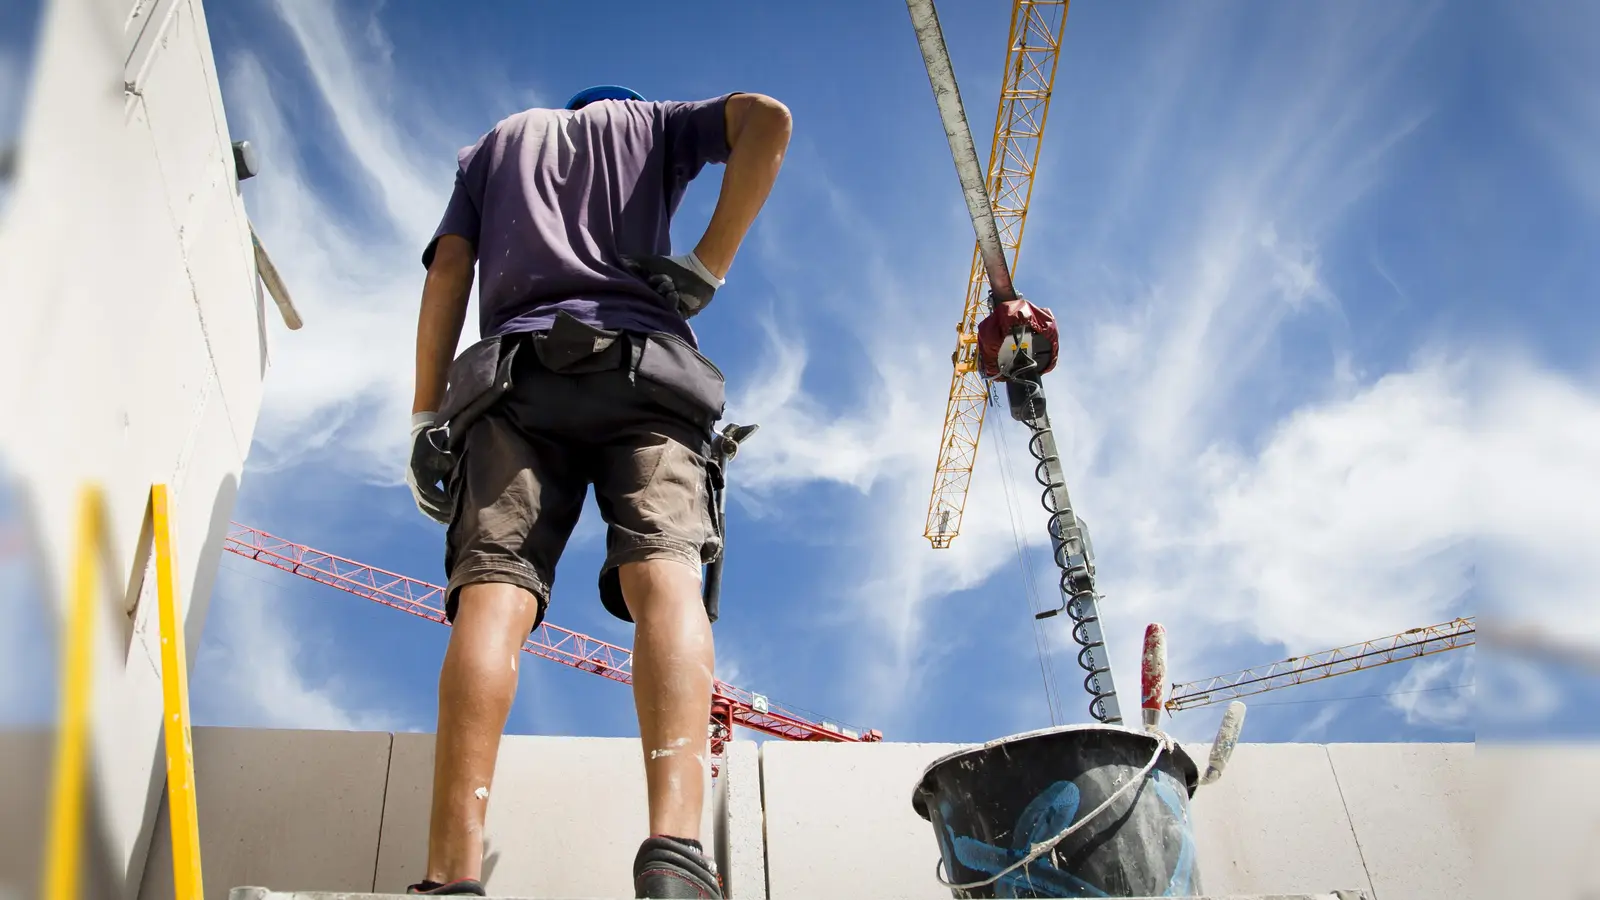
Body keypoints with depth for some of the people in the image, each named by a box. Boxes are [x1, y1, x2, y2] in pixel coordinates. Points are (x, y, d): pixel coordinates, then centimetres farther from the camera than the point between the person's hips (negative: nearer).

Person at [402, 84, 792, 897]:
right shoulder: (650, 122, 31)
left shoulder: (494, 143, 34)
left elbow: (448, 270, 18)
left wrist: (426, 419, 10)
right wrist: (707, 266, 7)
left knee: (493, 593, -17)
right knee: (665, 576, -20)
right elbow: (766, 119, 11)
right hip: (643, 366, -1)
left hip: (516, 376, 1)